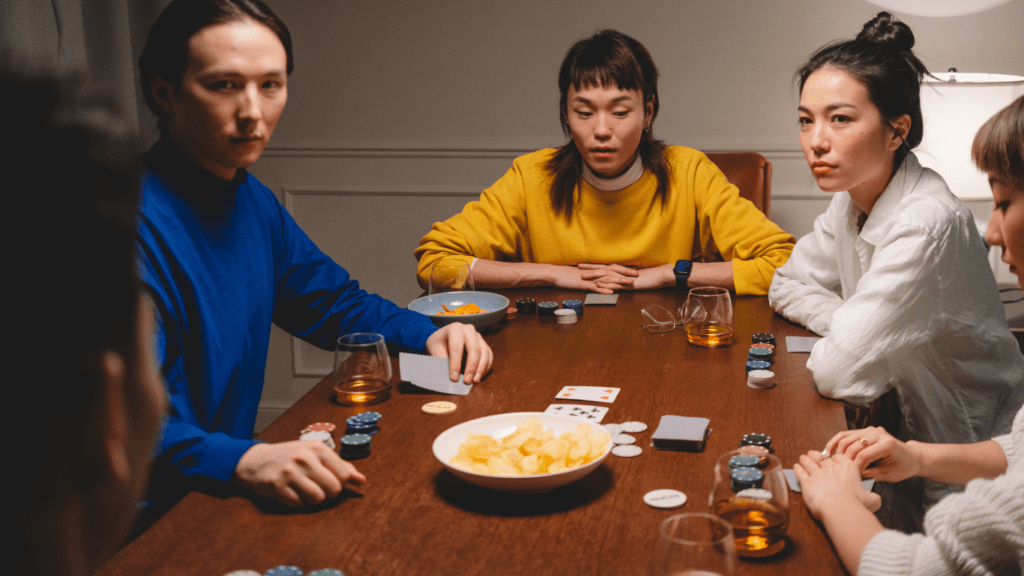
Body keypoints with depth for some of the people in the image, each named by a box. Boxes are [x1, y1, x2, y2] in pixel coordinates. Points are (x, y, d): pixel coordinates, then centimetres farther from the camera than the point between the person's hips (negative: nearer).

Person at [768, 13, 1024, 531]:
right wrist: (849, 327, -9)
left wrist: (843, 340, -8)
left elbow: (837, 373, -30)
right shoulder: (853, 199, -2)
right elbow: (787, 285, 9)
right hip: (908, 439, 7)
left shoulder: (928, 224, -29)